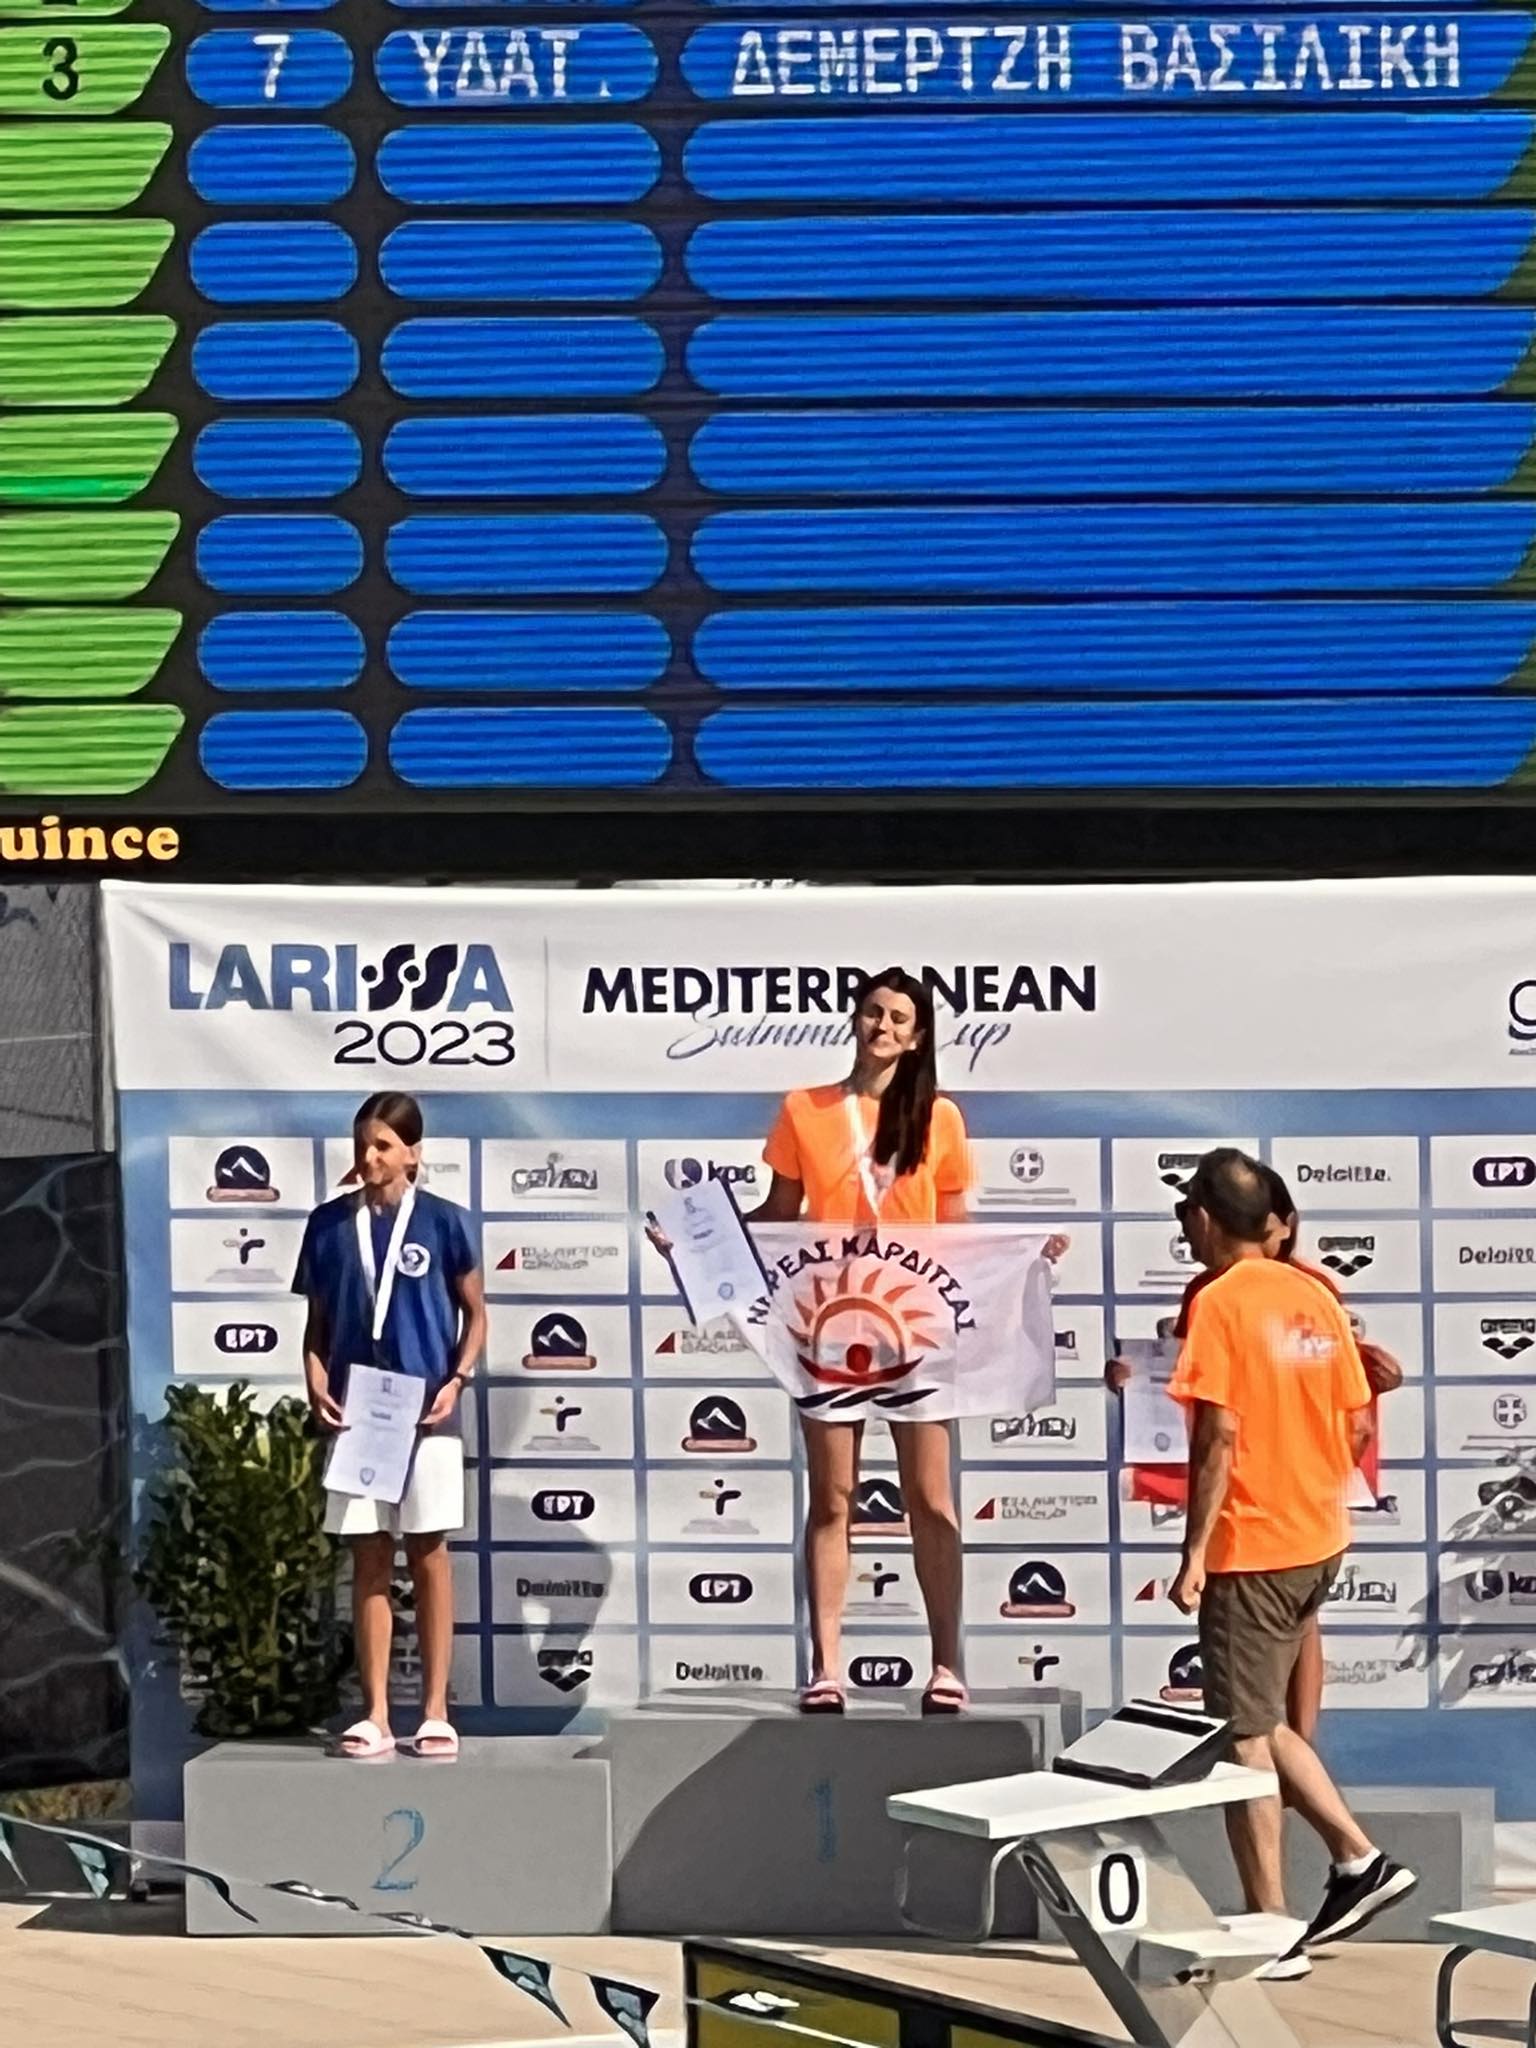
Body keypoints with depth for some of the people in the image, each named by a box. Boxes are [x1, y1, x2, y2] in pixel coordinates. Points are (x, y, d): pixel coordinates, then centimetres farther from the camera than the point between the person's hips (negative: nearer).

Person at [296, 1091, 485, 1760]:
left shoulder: (440, 1221, -2)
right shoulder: (330, 1223, 6)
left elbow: (474, 1313, 4)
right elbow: (318, 1321, 12)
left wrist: (456, 1380, -10)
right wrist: (318, 1387, -3)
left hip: (426, 1409, -2)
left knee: (428, 1555, 3)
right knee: (368, 1560, 4)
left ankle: (435, 1712, 9)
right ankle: (375, 1715, 8)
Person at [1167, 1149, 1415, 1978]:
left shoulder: (1219, 1303, -13)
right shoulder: (1314, 1295, 8)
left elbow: (1219, 1437, -18)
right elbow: (1356, 1423, 11)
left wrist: (1194, 1553, -14)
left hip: (1249, 1551, -7)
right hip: (1319, 1540, 8)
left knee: (1245, 1738, 0)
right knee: (1262, 1722, 20)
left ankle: (1272, 1931, 4)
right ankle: (1359, 1858, 16)